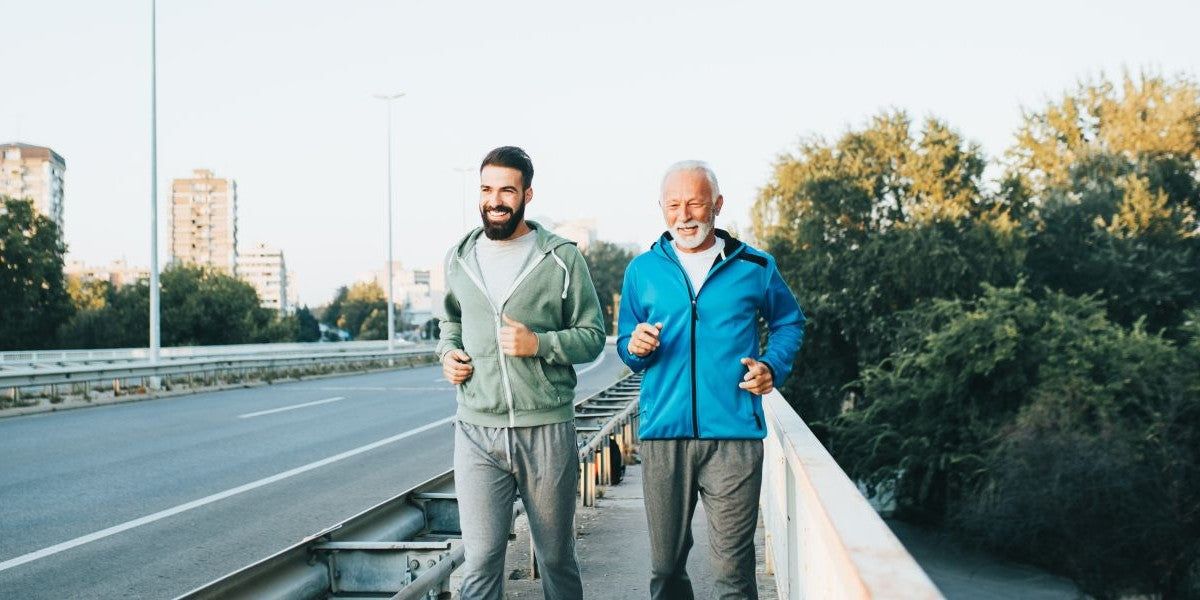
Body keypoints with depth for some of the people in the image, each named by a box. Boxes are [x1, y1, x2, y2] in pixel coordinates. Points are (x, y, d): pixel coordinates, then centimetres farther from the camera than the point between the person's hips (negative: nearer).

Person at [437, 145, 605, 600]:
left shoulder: (562, 258, -1)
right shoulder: (460, 259, 10)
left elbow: (593, 335, 1)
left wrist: (539, 344, -15)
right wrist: (447, 353, 6)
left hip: (547, 431, -2)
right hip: (476, 432, 2)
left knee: (556, 556, 13)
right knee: (480, 562, -4)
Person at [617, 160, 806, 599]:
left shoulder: (755, 267, 5)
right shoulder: (643, 270, 9)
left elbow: (789, 322, 19)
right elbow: (624, 345, 14)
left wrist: (773, 366, 1)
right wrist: (636, 347, -9)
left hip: (734, 435, -1)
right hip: (663, 433, 2)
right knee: (666, 563, 9)